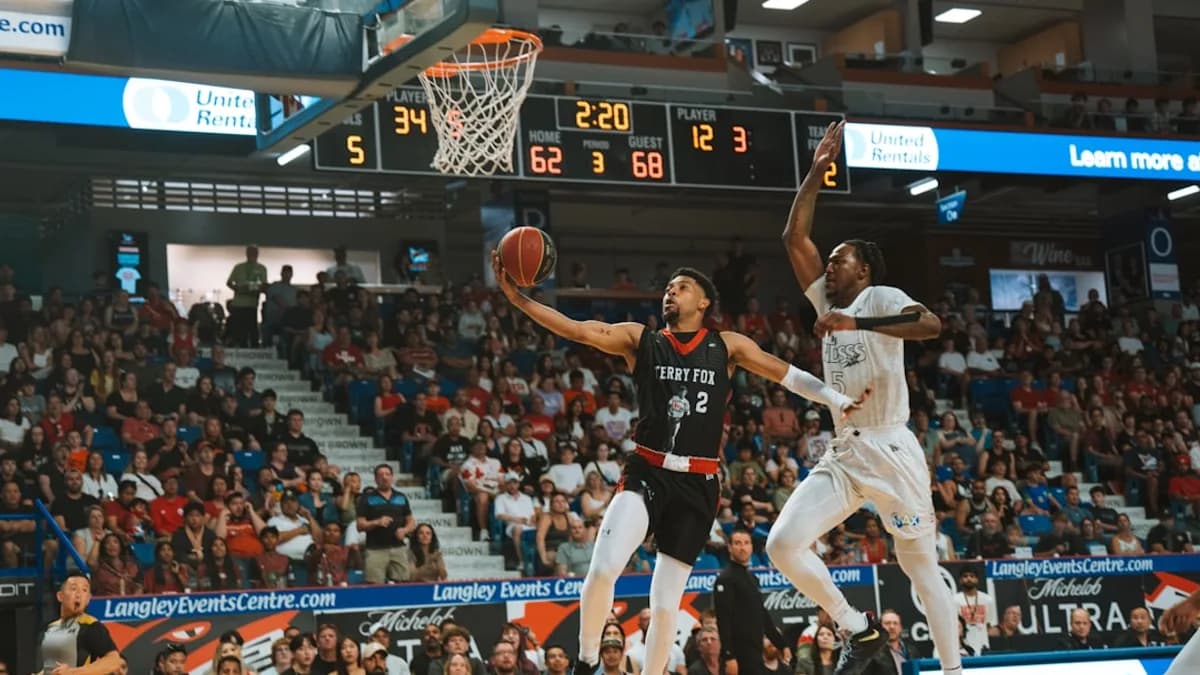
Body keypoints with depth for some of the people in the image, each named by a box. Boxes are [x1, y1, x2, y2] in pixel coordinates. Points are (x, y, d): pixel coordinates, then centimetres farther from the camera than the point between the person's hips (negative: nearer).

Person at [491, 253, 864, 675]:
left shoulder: (727, 347, 7)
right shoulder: (639, 340, 5)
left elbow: (787, 374, 8)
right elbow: (573, 329, -5)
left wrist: (838, 401, -5)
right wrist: (516, 297, -17)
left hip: (697, 484, 1)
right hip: (647, 473, -1)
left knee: (665, 602, 3)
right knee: (603, 569, -23)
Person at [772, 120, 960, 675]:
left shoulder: (880, 299, -2)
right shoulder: (828, 303, 17)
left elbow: (931, 325, -23)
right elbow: (794, 238, 14)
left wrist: (858, 324, -27)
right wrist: (817, 172, 11)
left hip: (891, 451, -6)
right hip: (843, 455, 6)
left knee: (921, 567, 1)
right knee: (782, 544, -10)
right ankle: (859, 630, 4)